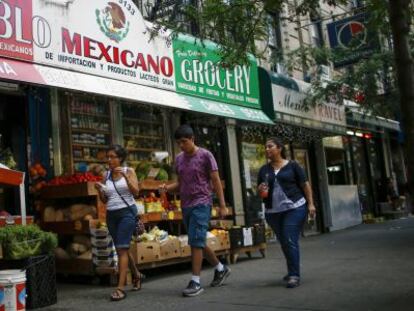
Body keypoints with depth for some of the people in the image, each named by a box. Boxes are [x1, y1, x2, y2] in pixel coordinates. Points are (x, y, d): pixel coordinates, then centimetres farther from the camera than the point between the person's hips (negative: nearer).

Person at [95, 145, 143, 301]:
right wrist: (99, 190, -7)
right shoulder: (106, 175, 9)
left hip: (127, 212, -5)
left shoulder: (129, 171, -1)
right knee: (121, 249, 14)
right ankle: (136, 275, 37)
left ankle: (120, 287, -12)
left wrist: (125, 176, -22)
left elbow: (136, 192, -12)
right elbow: (104, 200, 13)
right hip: (111, 214, 5)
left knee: (122, 248, -13)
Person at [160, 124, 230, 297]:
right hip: (186, 206, 7)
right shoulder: (179, 159, 11)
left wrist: (222, 205, -9)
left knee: (196, 242, -10)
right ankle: (221, 269, 32)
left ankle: (196, 281, -2)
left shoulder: (205, 155, -6)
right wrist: (167, 187, -4)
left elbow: (216, 181, -5)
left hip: (201, 204, -7)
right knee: (199, 242, 14)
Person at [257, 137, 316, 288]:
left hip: (295, 208, -4)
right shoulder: (264, 170, 10)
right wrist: (261, 190, -7)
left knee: (291, 241, -10)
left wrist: (310, 204, -8)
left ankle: (294, 275, -3)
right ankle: (292, 271, 30)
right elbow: (260, 191, 16)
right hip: (273, 212, 5)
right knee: (284, 243, 13)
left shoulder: (292, 165, -1)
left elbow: (305, 185, -1)